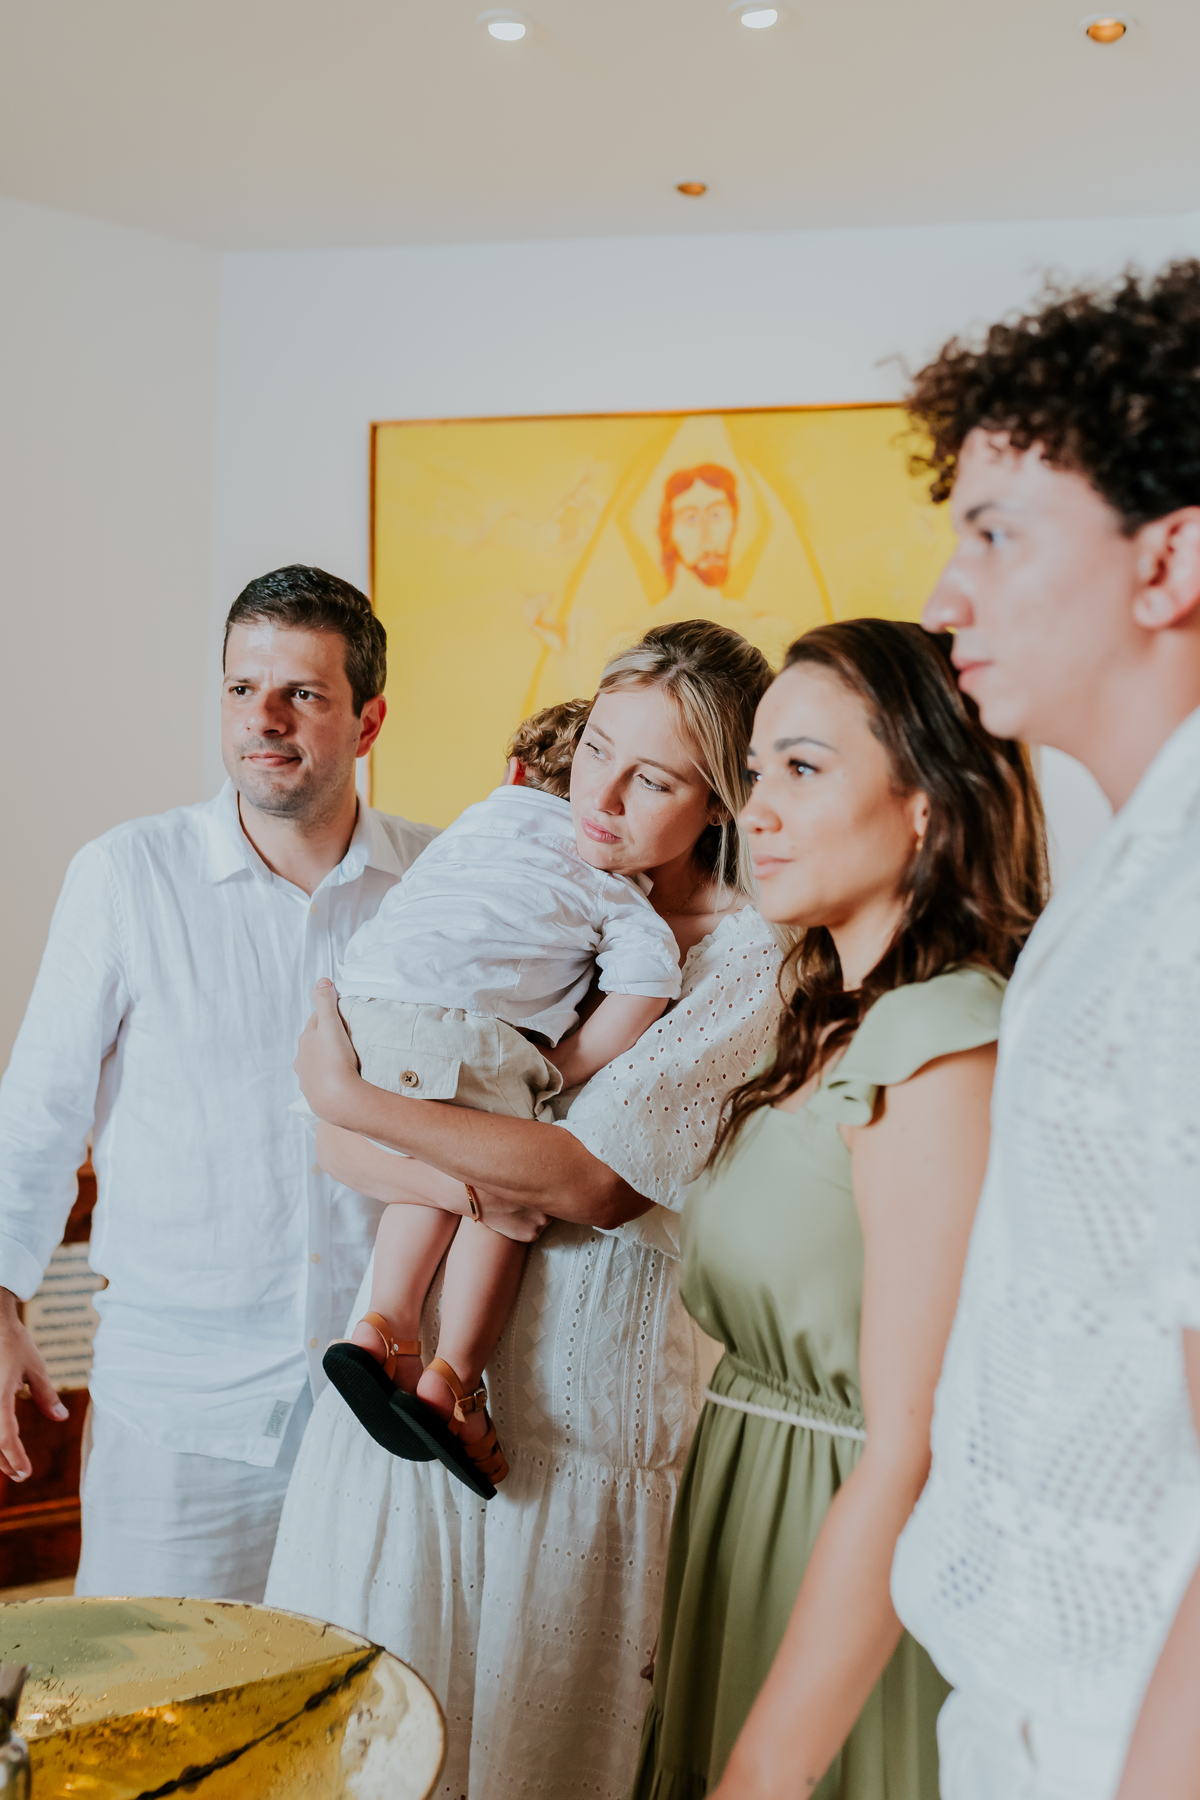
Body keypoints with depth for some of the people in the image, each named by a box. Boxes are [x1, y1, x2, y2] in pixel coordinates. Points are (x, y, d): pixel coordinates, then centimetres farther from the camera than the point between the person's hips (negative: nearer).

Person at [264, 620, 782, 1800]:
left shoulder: (746, 962, -8)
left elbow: (590, 1178, -17)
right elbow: (338, 1141, 2)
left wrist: (351, 1093, -13)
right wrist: (469, 1187, -18)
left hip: (577, 1431, -4)